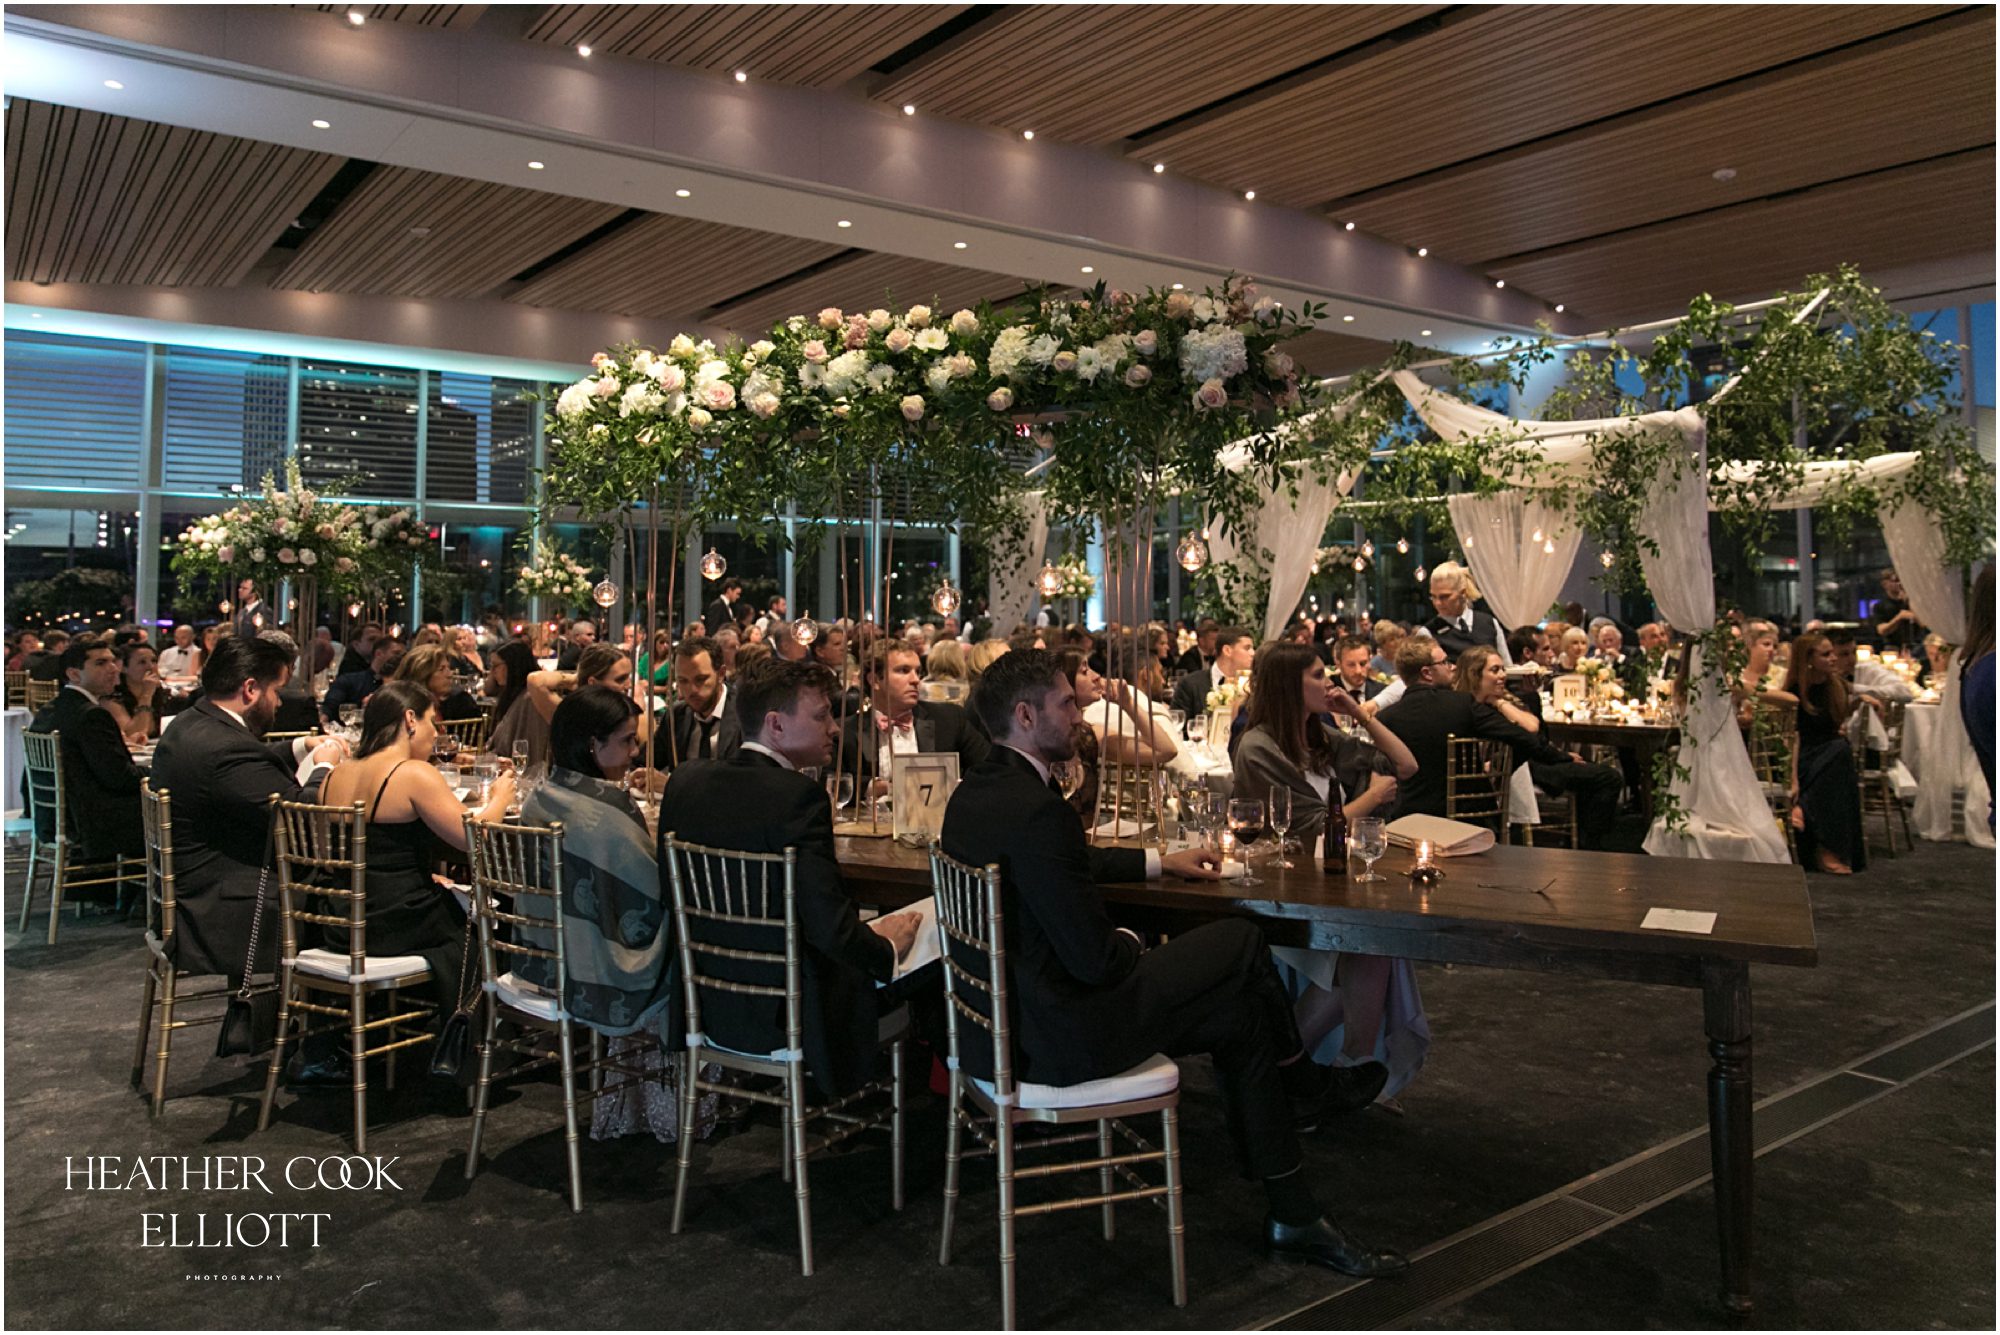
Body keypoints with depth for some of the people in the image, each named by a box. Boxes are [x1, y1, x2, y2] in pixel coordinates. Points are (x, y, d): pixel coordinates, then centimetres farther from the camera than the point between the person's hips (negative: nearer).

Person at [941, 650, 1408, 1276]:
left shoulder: (970, 795, 5)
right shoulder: (1037, 811, -27)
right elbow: (1096, 960, -25)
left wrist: (1161, 861, 25)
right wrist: (1130, 942, -2)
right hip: (1060, 1039, -10)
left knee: (1239, 1012, 17)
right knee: (1242, 941, 6)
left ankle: (1293, 1216, 29)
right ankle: (1307, 1086, 35)